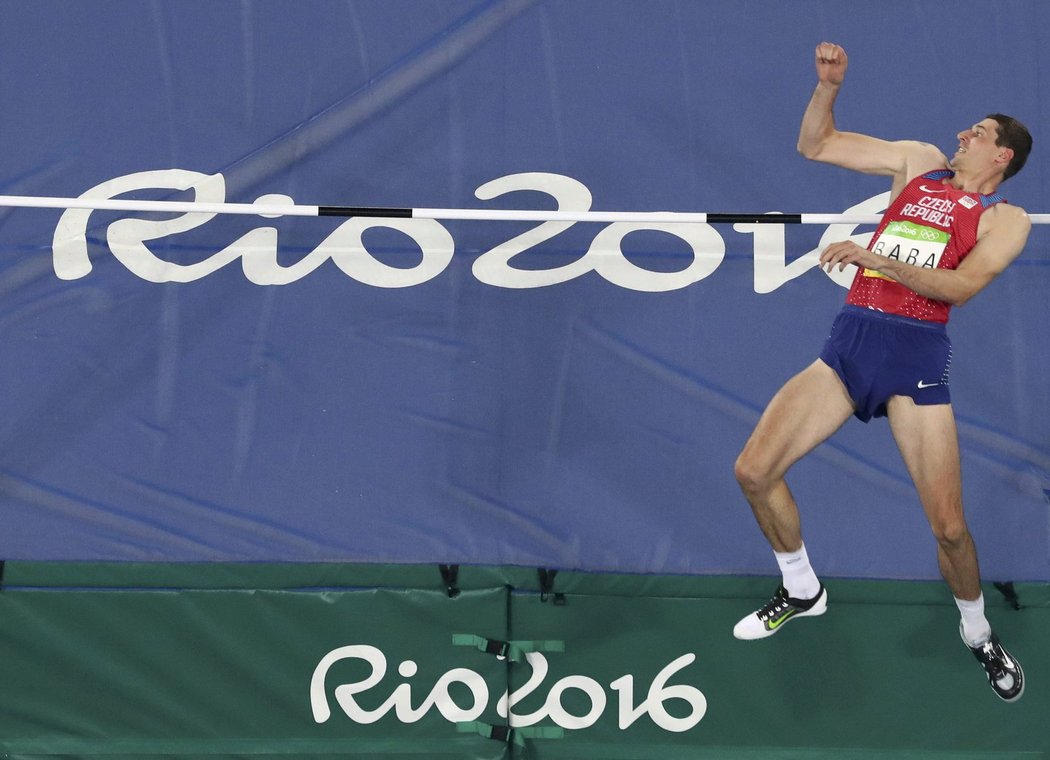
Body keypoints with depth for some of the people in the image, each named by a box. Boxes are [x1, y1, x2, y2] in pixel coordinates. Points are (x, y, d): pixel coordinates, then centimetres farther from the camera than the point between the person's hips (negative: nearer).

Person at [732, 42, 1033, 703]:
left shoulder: (1005, 219, 4)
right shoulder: (921, 163, 17)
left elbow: (960, 286, -13)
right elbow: (816, 145, 19)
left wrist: (874, 257, -21)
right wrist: (829, 84, 3)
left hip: (916, 355, -5)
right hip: (849, 342, 5)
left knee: (949, 525, -11)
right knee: (754, 470, -2)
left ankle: (978, 633, 17)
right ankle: (803, 592, 20)